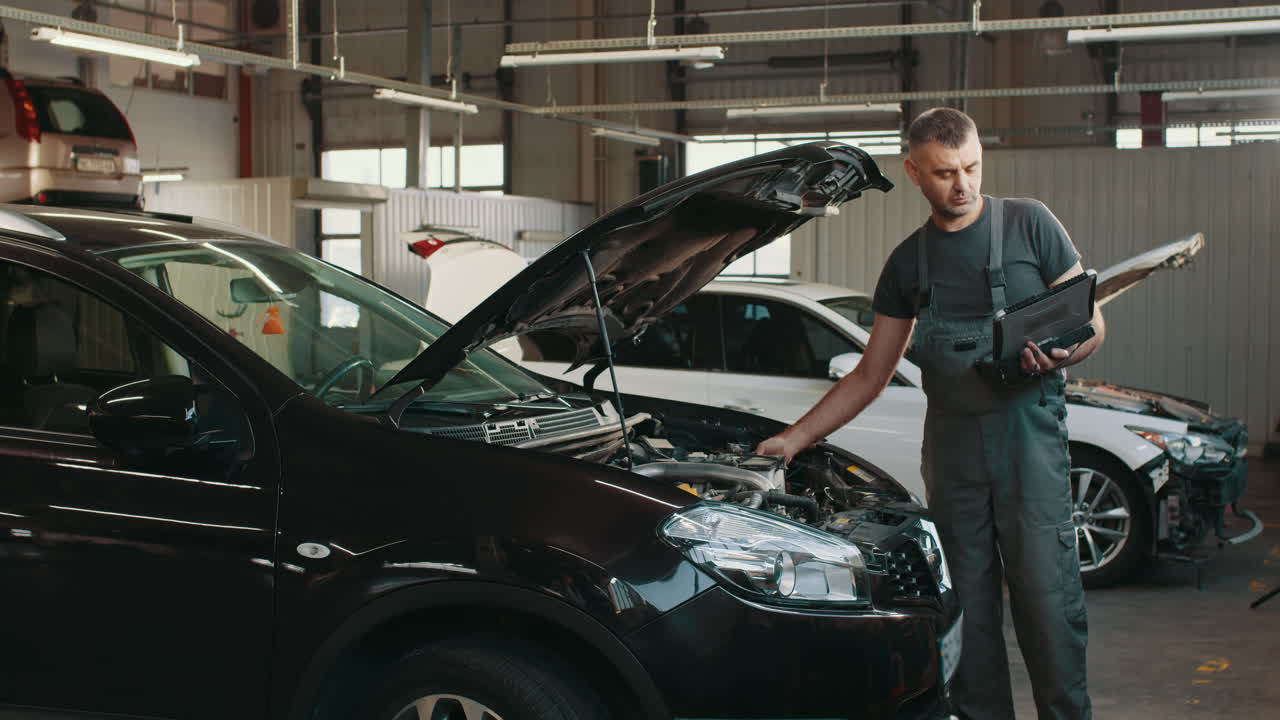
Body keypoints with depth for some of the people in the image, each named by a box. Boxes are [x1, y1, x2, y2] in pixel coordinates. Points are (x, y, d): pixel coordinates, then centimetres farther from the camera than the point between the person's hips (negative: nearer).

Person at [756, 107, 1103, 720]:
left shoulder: (1029, 225, 3)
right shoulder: (908, 262, 13)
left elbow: (1091, 324, 4)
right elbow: (869, 377, 17)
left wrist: (1063, 353, -19)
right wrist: (795, 438, 12)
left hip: (1027, 424, -3)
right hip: (951, 440, 4)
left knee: (1047, 594, -7)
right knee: (968, 603, 5)